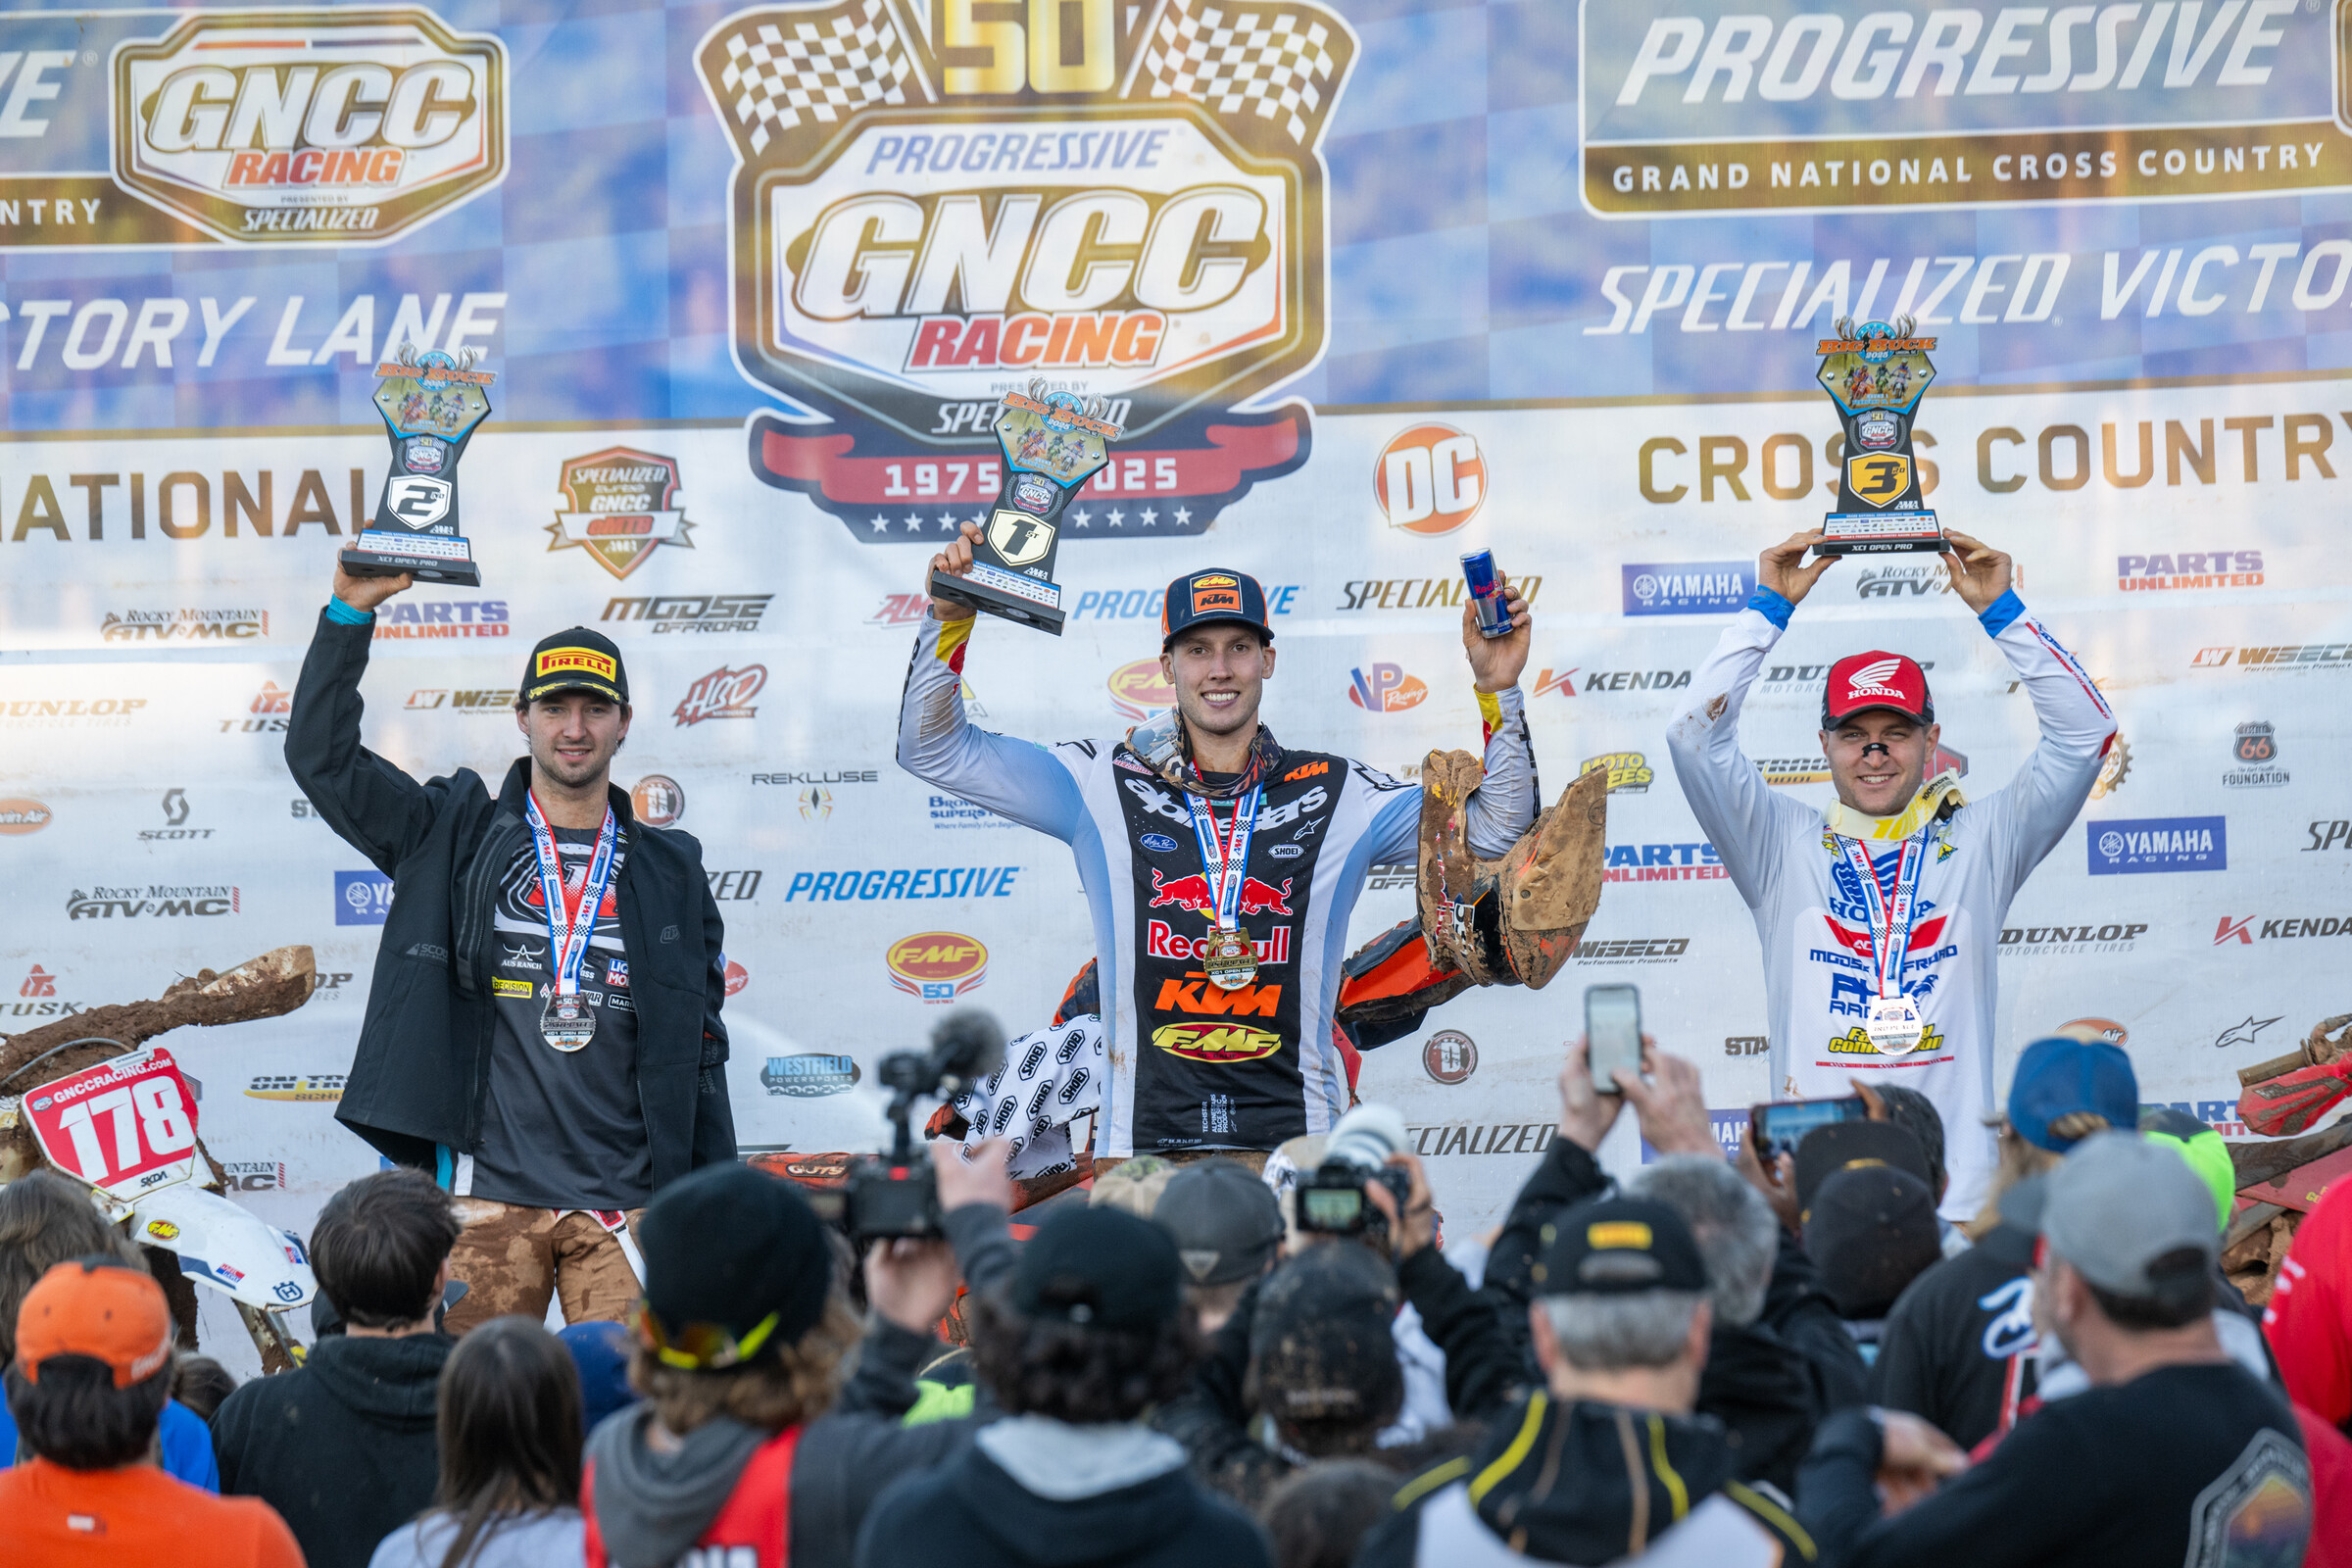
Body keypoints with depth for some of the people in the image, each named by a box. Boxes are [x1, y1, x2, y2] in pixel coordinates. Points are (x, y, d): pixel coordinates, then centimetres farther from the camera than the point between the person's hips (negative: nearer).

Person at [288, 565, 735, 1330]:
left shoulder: (671, 871, 14)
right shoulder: (456, 840, 10)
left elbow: (701, 1052, 16)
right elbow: (321, 755, 4)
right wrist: (350, 612, -4)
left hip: (626, 1204, 1)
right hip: (488, 1195, -1)